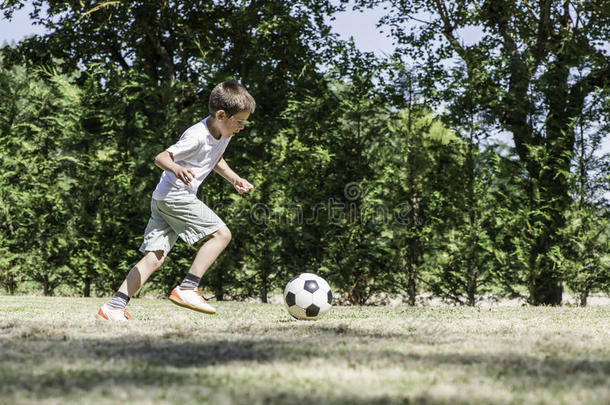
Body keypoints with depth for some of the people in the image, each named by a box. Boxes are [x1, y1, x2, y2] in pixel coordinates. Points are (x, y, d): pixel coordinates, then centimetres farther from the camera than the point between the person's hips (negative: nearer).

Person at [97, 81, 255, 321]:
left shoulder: (223, 133, 11)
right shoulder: (197, 137, -19)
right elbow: (161, 158, -25)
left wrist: (233, 178, 20)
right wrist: (177, 169, -45)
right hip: (175, 196, -9)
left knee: (155, 257, 2)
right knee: (222, 233, -9)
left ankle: (114, 306, -3)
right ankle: (187, 289, -10)